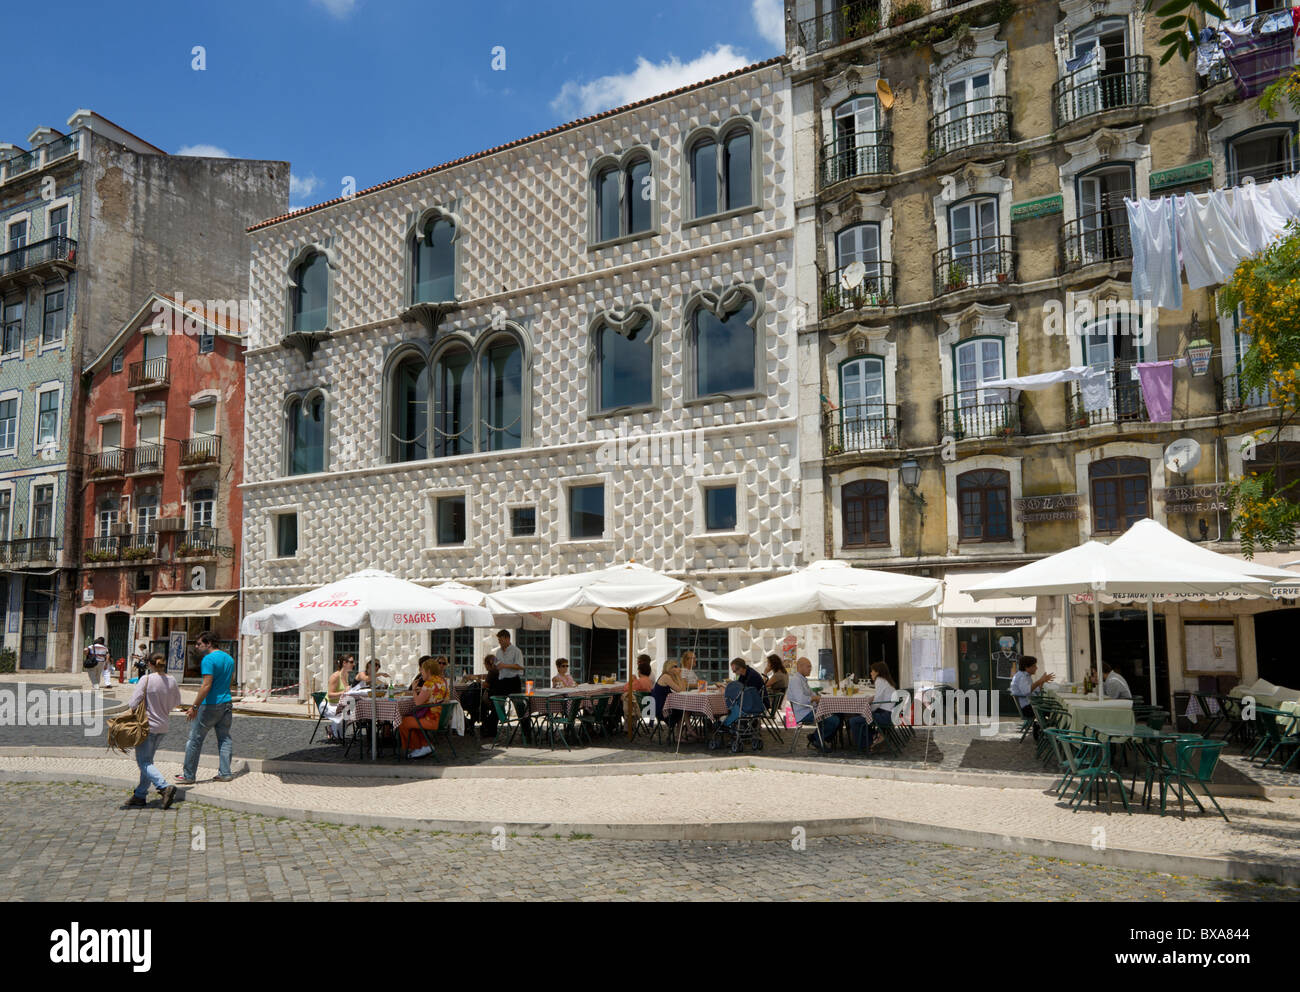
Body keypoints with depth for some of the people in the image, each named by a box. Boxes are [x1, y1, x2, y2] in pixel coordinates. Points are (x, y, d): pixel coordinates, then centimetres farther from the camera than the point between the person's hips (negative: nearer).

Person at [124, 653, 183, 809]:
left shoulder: (146, 679, -14)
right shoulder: (172, 681, 1)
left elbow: (133, 703, -16)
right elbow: (176, 703, 12)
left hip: (147, 725, -6)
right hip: (163, 727, 6)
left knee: (144, 762, -3)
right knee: (148, 760, 16)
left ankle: (165, 787, -20)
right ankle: (140, 795, 19)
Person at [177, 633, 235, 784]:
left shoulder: (208, 660, -14)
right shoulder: (229, 658, 11)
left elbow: (207, 685, -22)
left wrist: (195, 706, -20)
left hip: (210, 705, -7)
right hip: (226, 704, 7)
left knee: (195, 739, 4)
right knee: (224, 738, 10)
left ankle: (188, 775, 10)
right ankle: (225, 773, 10)